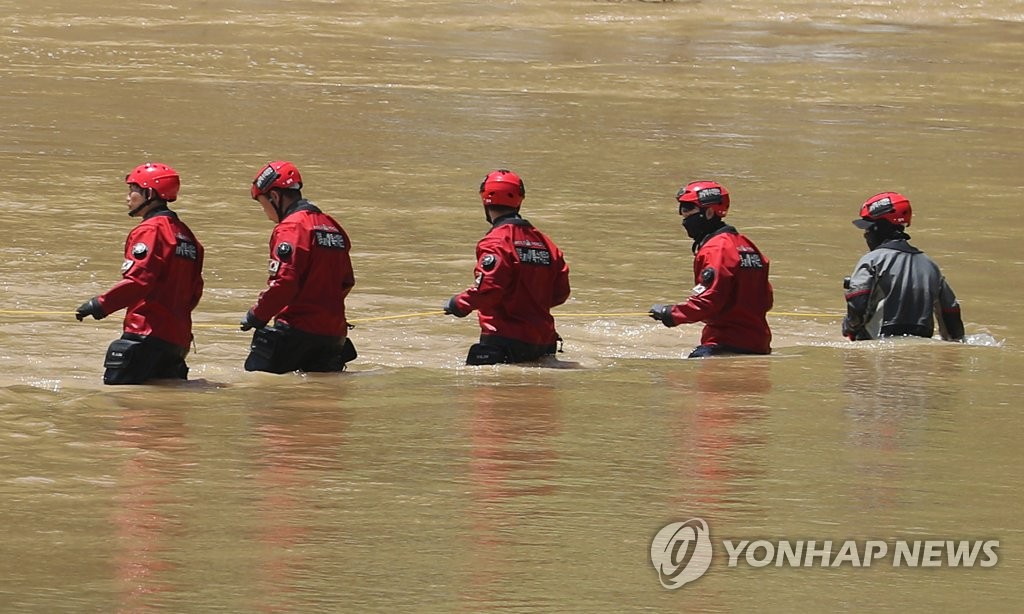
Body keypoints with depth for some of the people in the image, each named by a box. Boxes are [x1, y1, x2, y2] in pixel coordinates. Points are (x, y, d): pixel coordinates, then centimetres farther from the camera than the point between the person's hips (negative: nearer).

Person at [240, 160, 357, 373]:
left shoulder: (290, 228, -11)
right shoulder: (332, 226, 17)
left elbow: (284, 283, -20)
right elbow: (347, 282, 21)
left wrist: (256, 316, -9)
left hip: (298, 330, -8)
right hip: (334, 331, 8)